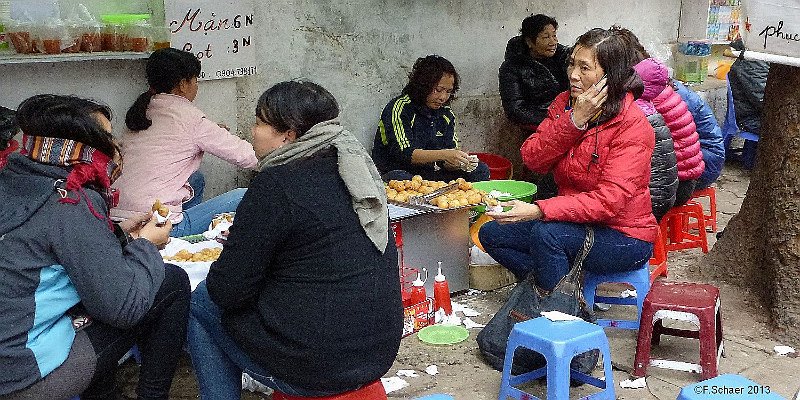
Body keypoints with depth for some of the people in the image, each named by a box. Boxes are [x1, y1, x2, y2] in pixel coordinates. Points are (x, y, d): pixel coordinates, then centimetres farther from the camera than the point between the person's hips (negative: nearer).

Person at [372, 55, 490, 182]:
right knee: (401, 179, -41)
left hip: (430, 174, 6)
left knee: (480, 170, -7)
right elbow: (403, 153, -25)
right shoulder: (400, 108, -14)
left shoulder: (446, 114, 7)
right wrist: (443, 154, -34)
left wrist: (461, 163, -21)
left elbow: (446, 163, 3)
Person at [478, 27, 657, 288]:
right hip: (575, 221, 7)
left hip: (624, 236, -7)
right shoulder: (564, 104, 2)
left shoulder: (633, 125, -19)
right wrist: (574, 121, -22)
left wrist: (538, 210, -36)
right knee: (491, 234, -1)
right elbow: (532, 159, -9)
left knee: (546, 233, -32)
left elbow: (609, 200, -28)